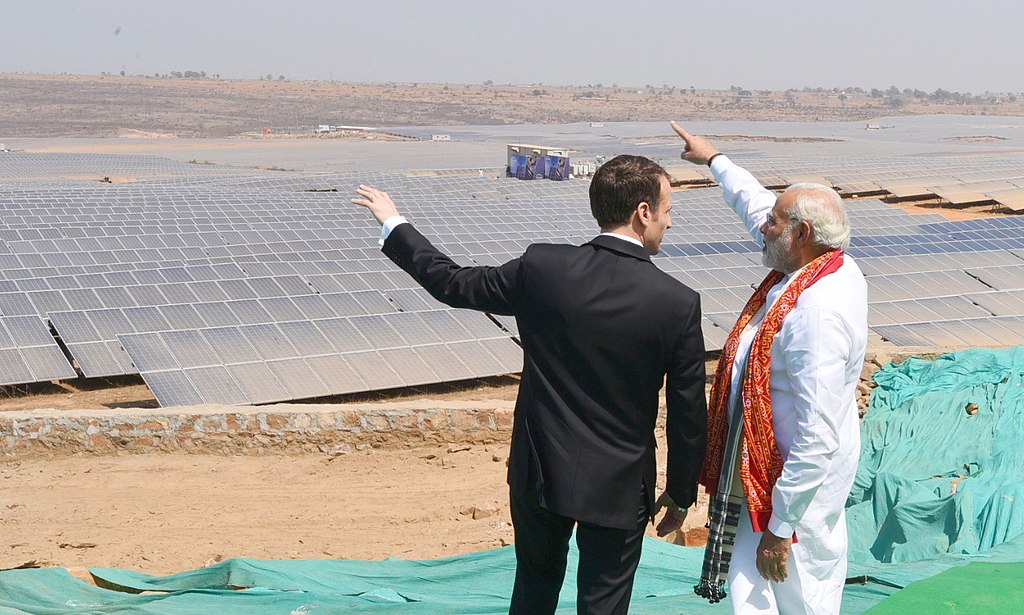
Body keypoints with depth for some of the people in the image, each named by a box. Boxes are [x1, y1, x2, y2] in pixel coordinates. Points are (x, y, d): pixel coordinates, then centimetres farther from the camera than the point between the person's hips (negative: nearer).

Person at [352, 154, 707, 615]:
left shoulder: (541, 267, -13)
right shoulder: (679, 303, -16)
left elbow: (453, 284, 1)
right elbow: (688, 415, -8)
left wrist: (394, 226, 16)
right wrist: (681, 493, 7)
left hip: (539, 472, 3)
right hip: (617, 489, -2)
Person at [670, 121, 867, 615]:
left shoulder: (819, 313, -29)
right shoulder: (824, 266, -1)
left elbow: (818, 440, -30)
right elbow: (757, 205, 21)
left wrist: (780, 527, -25)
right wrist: (715, 159, 35)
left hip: (799, 482, -9)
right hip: (759, 470, 10)